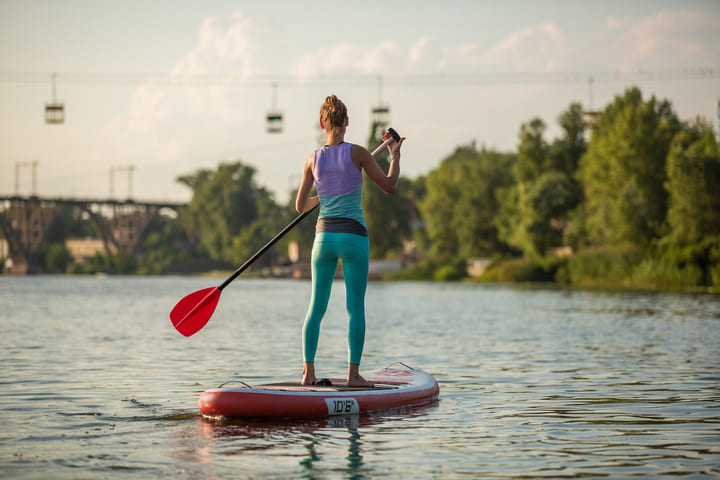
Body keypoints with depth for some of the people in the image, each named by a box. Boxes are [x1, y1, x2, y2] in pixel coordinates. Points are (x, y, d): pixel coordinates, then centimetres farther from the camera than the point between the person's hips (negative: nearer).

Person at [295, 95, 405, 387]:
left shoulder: (313, 160, 3)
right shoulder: (357, 153, -7)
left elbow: (300, 206, 9)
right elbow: (389, 186, -1)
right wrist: (395, 154, 13)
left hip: (324, 237, 3)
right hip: (353, 236, -3)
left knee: (316, 307, 9)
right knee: (356, 307, 2)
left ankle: (308, 372, 6)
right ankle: (353, 373, -1)